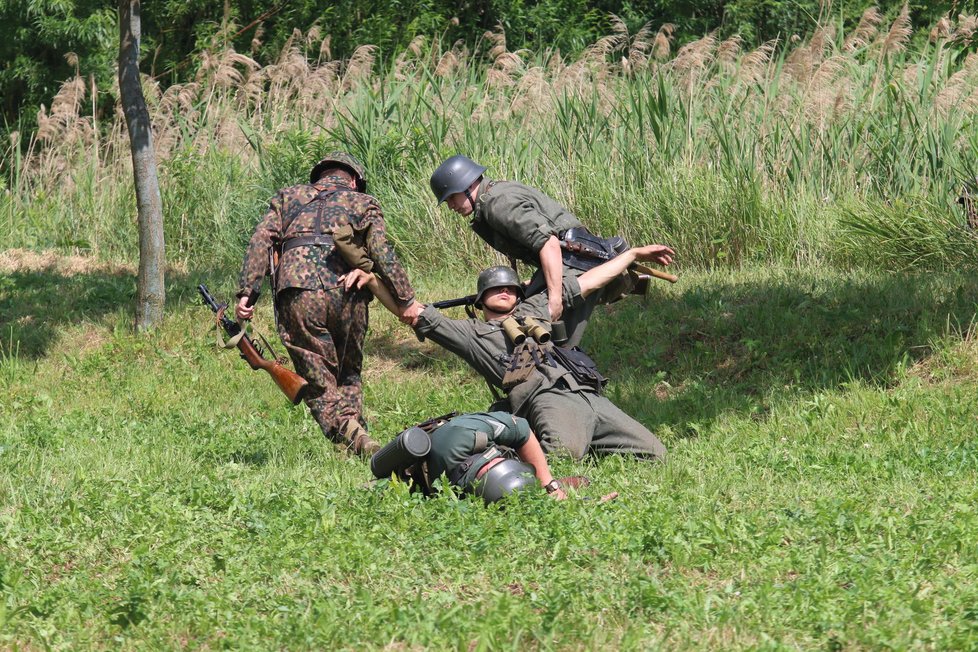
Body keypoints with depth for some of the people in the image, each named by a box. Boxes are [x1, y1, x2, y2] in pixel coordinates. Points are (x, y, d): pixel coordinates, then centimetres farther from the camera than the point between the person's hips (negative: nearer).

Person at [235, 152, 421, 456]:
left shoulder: (287, 198, 26)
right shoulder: (362, 203, 22)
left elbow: (261, 242, 11)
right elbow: (382, 254, 7)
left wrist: (246, 293, 5)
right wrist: (406, 300, 9)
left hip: (298, 293, 0)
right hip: (346, 293, 0)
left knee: (317, 379, 2)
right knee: (348, 373, 19)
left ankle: (353, 438, -19)